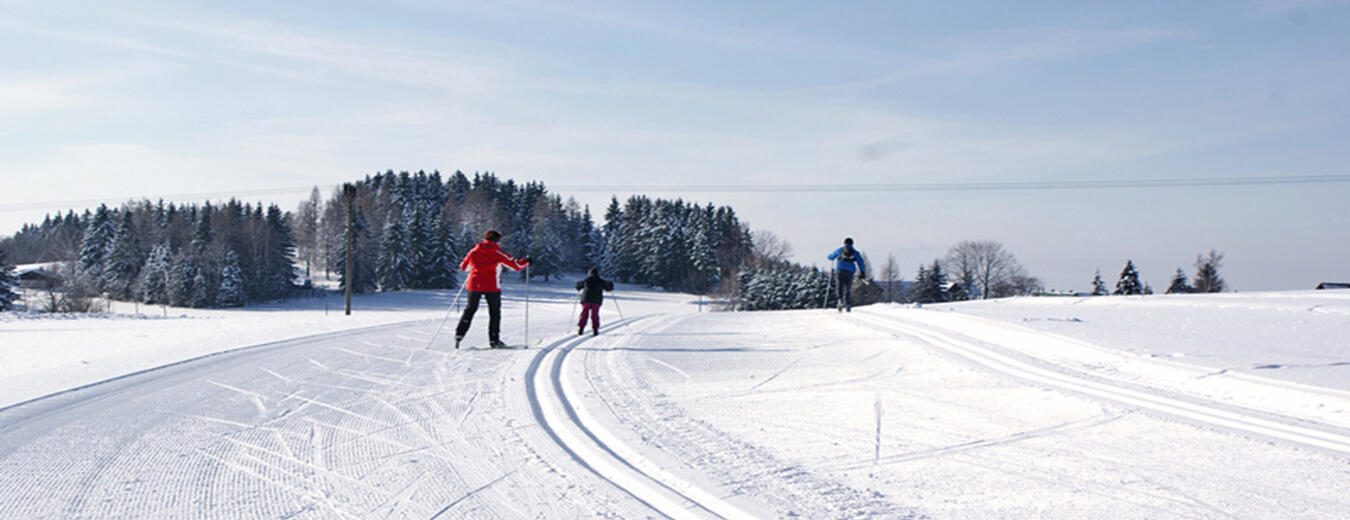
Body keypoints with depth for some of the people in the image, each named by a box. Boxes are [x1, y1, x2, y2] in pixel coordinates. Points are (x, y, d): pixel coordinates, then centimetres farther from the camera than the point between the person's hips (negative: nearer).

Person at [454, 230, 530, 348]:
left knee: (470, 310, 16)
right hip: (491, 286, -3)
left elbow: (463, 267, 20)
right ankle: (494, 340, 5)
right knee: (494, 312, 9)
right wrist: (526, 261, 20)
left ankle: (459, 334, 4)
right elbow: (517, 265, 0)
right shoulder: (498, 253, 0)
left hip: (474, 285, 3)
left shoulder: (473, 252, 9)